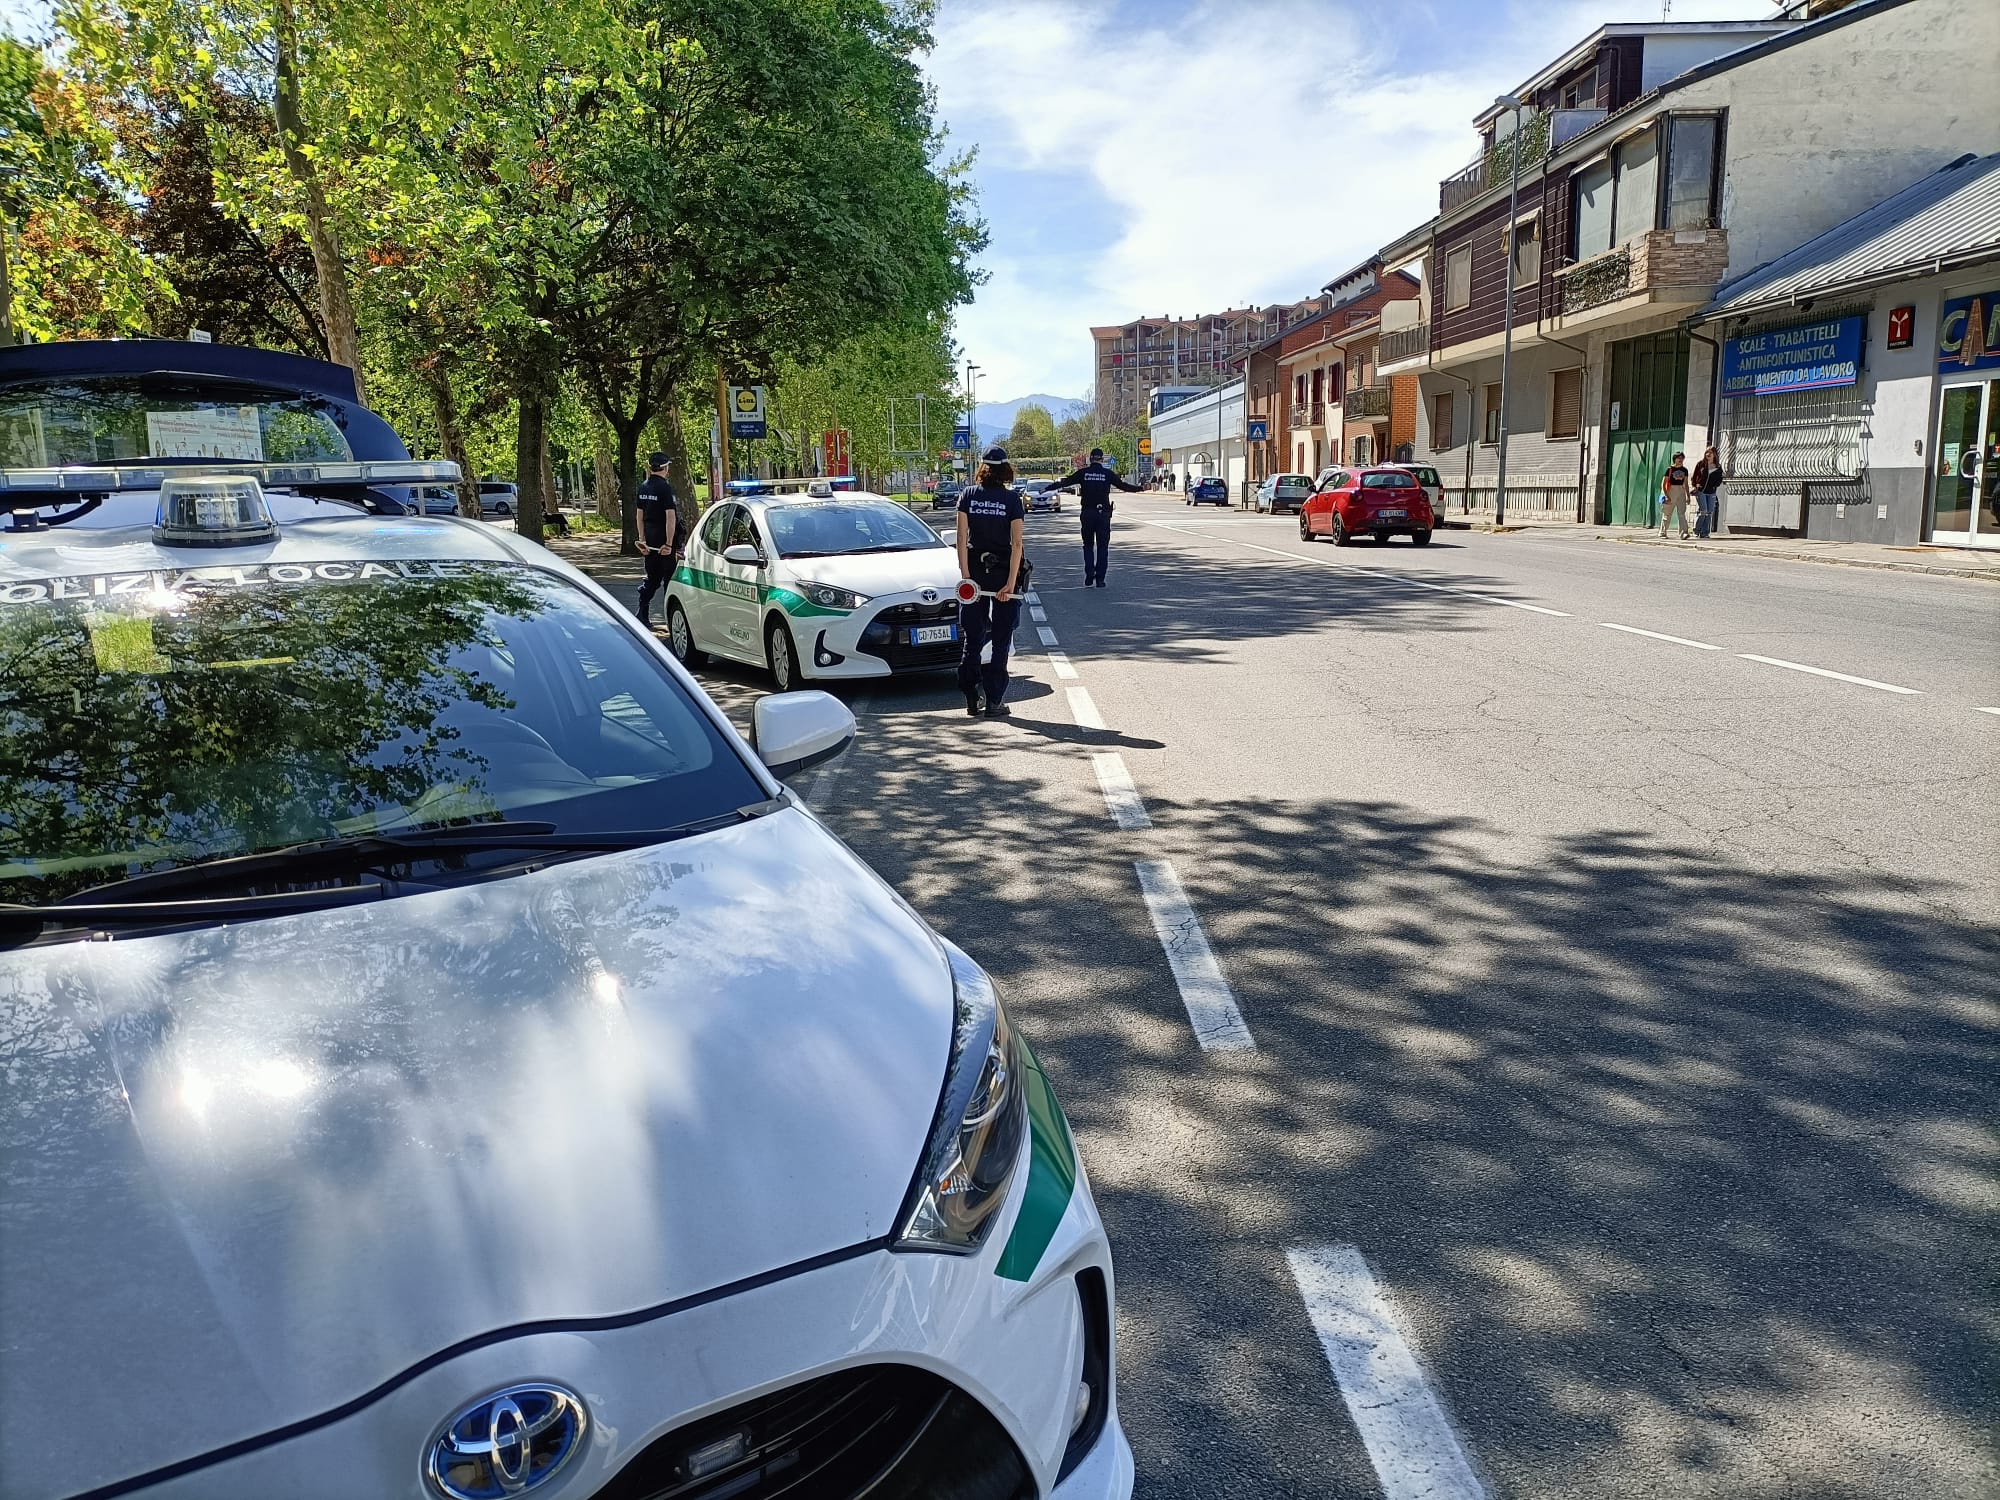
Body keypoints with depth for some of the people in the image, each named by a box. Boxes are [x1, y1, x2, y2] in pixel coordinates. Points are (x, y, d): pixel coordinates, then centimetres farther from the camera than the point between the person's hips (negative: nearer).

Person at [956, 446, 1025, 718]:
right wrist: (1011, 582, -14)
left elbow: (962, 538, -6)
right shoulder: (1012, 499, -5)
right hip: (1003, 572, -1)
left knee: (972, 636, 11)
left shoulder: (968, 496, 0)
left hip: (975, 572, 2)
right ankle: (994, 701, 5)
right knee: (1000, 639, 6)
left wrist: (965, 575, -7)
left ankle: (972, 698, 9)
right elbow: (1016, 543, -12)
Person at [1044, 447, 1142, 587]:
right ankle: (1100, 579, 3)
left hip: (1087, 513, 1)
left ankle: (1089, 575, -1)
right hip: (1103, 513, -1)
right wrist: (1140, 488, 16)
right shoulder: (1108, 473, -1)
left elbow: (1065, 482, 6)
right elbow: (1123, 486, 4)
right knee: (1102, 547, 5)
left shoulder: (1083, 473, 1)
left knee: (1088, 545, 13)